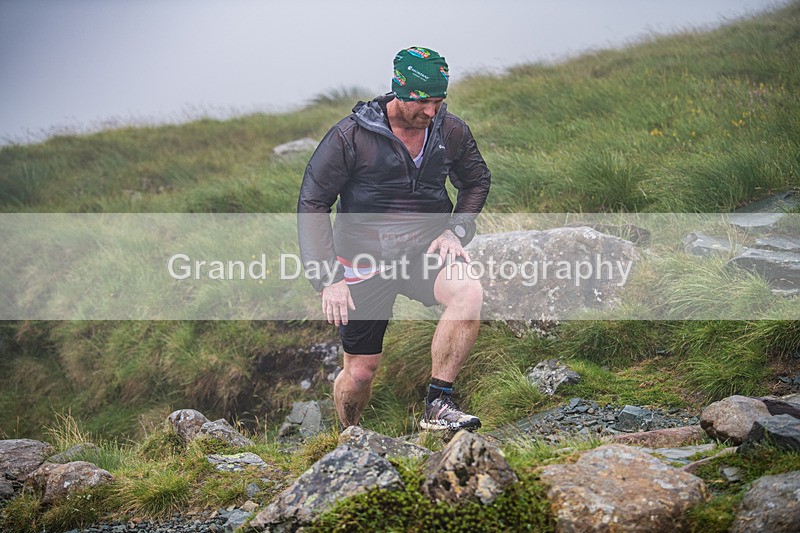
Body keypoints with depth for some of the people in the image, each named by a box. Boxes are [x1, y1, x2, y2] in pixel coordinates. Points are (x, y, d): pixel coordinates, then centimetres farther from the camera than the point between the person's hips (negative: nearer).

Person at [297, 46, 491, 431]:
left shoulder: (451, 131, -3)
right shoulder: (352, 135, -13)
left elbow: (477, 181, 17)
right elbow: (312, 205, -9)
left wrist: (455, 230, -2)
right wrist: (327, 279, -15)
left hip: (424, 251, 2)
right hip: (365, 258, -2)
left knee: (469, 293, -31)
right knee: (360, 373, 1)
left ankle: (438, 406, -21)